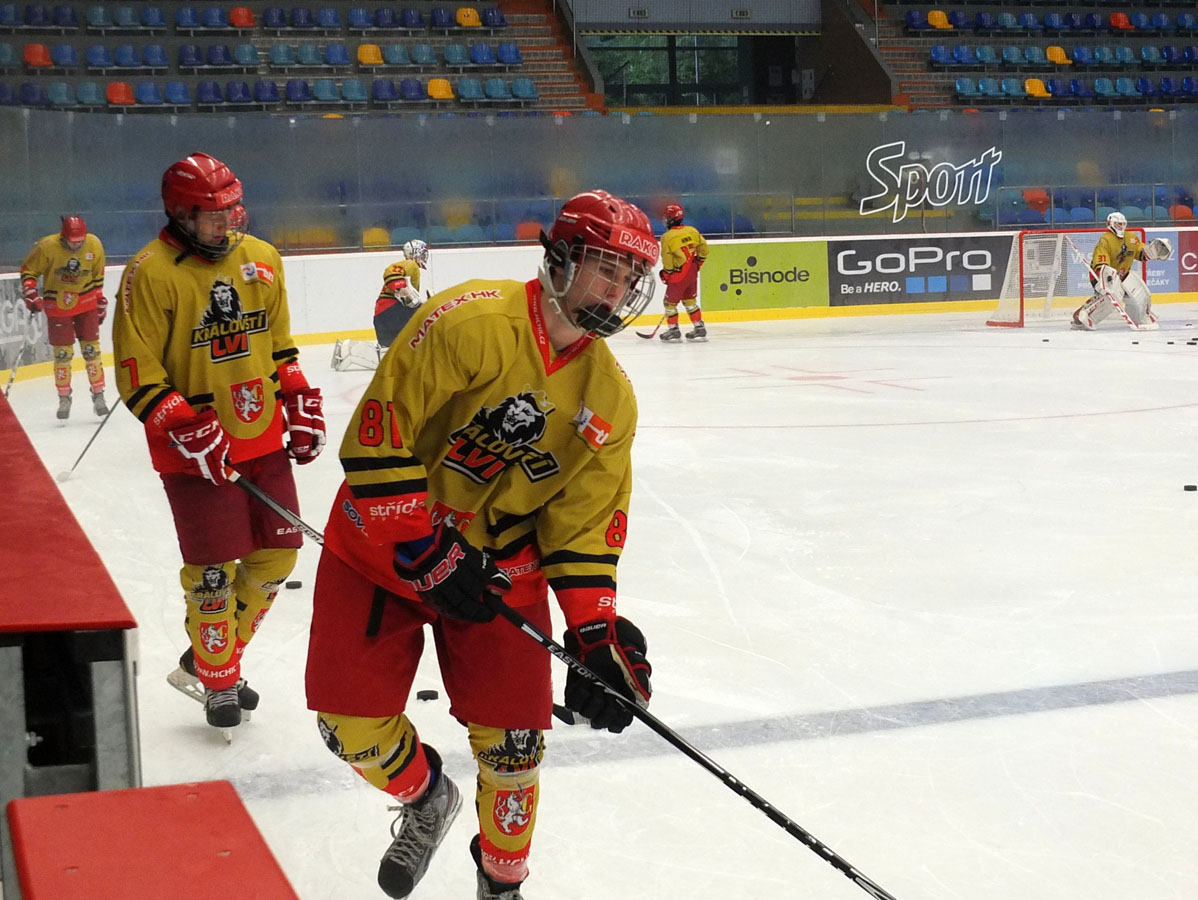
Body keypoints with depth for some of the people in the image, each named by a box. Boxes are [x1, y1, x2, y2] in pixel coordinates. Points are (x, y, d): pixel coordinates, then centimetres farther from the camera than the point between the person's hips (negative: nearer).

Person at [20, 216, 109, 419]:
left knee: (91, 349, 1)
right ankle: (64, 399, 15)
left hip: (86, 302, 2)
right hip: (57, 304, -2)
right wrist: (31, 293, -19)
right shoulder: (47, 246, -20)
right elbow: (28, 270, -7)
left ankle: (98, 395, 11)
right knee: (62, 353, 0)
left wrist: (100, 300, 11)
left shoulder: (94, 245, -11)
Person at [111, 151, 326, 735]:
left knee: (277, 552, 10)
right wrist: (189, 432, -20)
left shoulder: (262, 260, 6)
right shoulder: (150, 273, -13)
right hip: (197, 450, -6)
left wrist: (301, 407, 11)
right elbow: (137, 373, -13)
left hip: (263, 437, 6)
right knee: (214, 569, -2)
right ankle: (218, 682, 20)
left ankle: (205, 660, 28)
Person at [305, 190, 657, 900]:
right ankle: (427, 800, 32)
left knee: (512, 740, -1)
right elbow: (378, 433, -22)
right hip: (384, 542, -3)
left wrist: (596, 632, -8)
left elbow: (584, 523, 2)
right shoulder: (472, 322, -22)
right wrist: (426, 550, -24)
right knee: (354, 723, -2)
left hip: (501, 566, 4)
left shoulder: (611, 399, -2)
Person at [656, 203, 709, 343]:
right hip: (692, 272, 6)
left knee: (670, 302, 9)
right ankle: (699, 328, 18)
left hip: (678, 275, -6)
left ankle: (673, 330, 15)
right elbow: (703, 247, 6)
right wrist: (698, 263, 18)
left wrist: (666, 274, -1)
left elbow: (667, 259, -15)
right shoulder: (691, 231, 1)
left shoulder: (667, 237, -16)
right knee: (690, 300, 18)